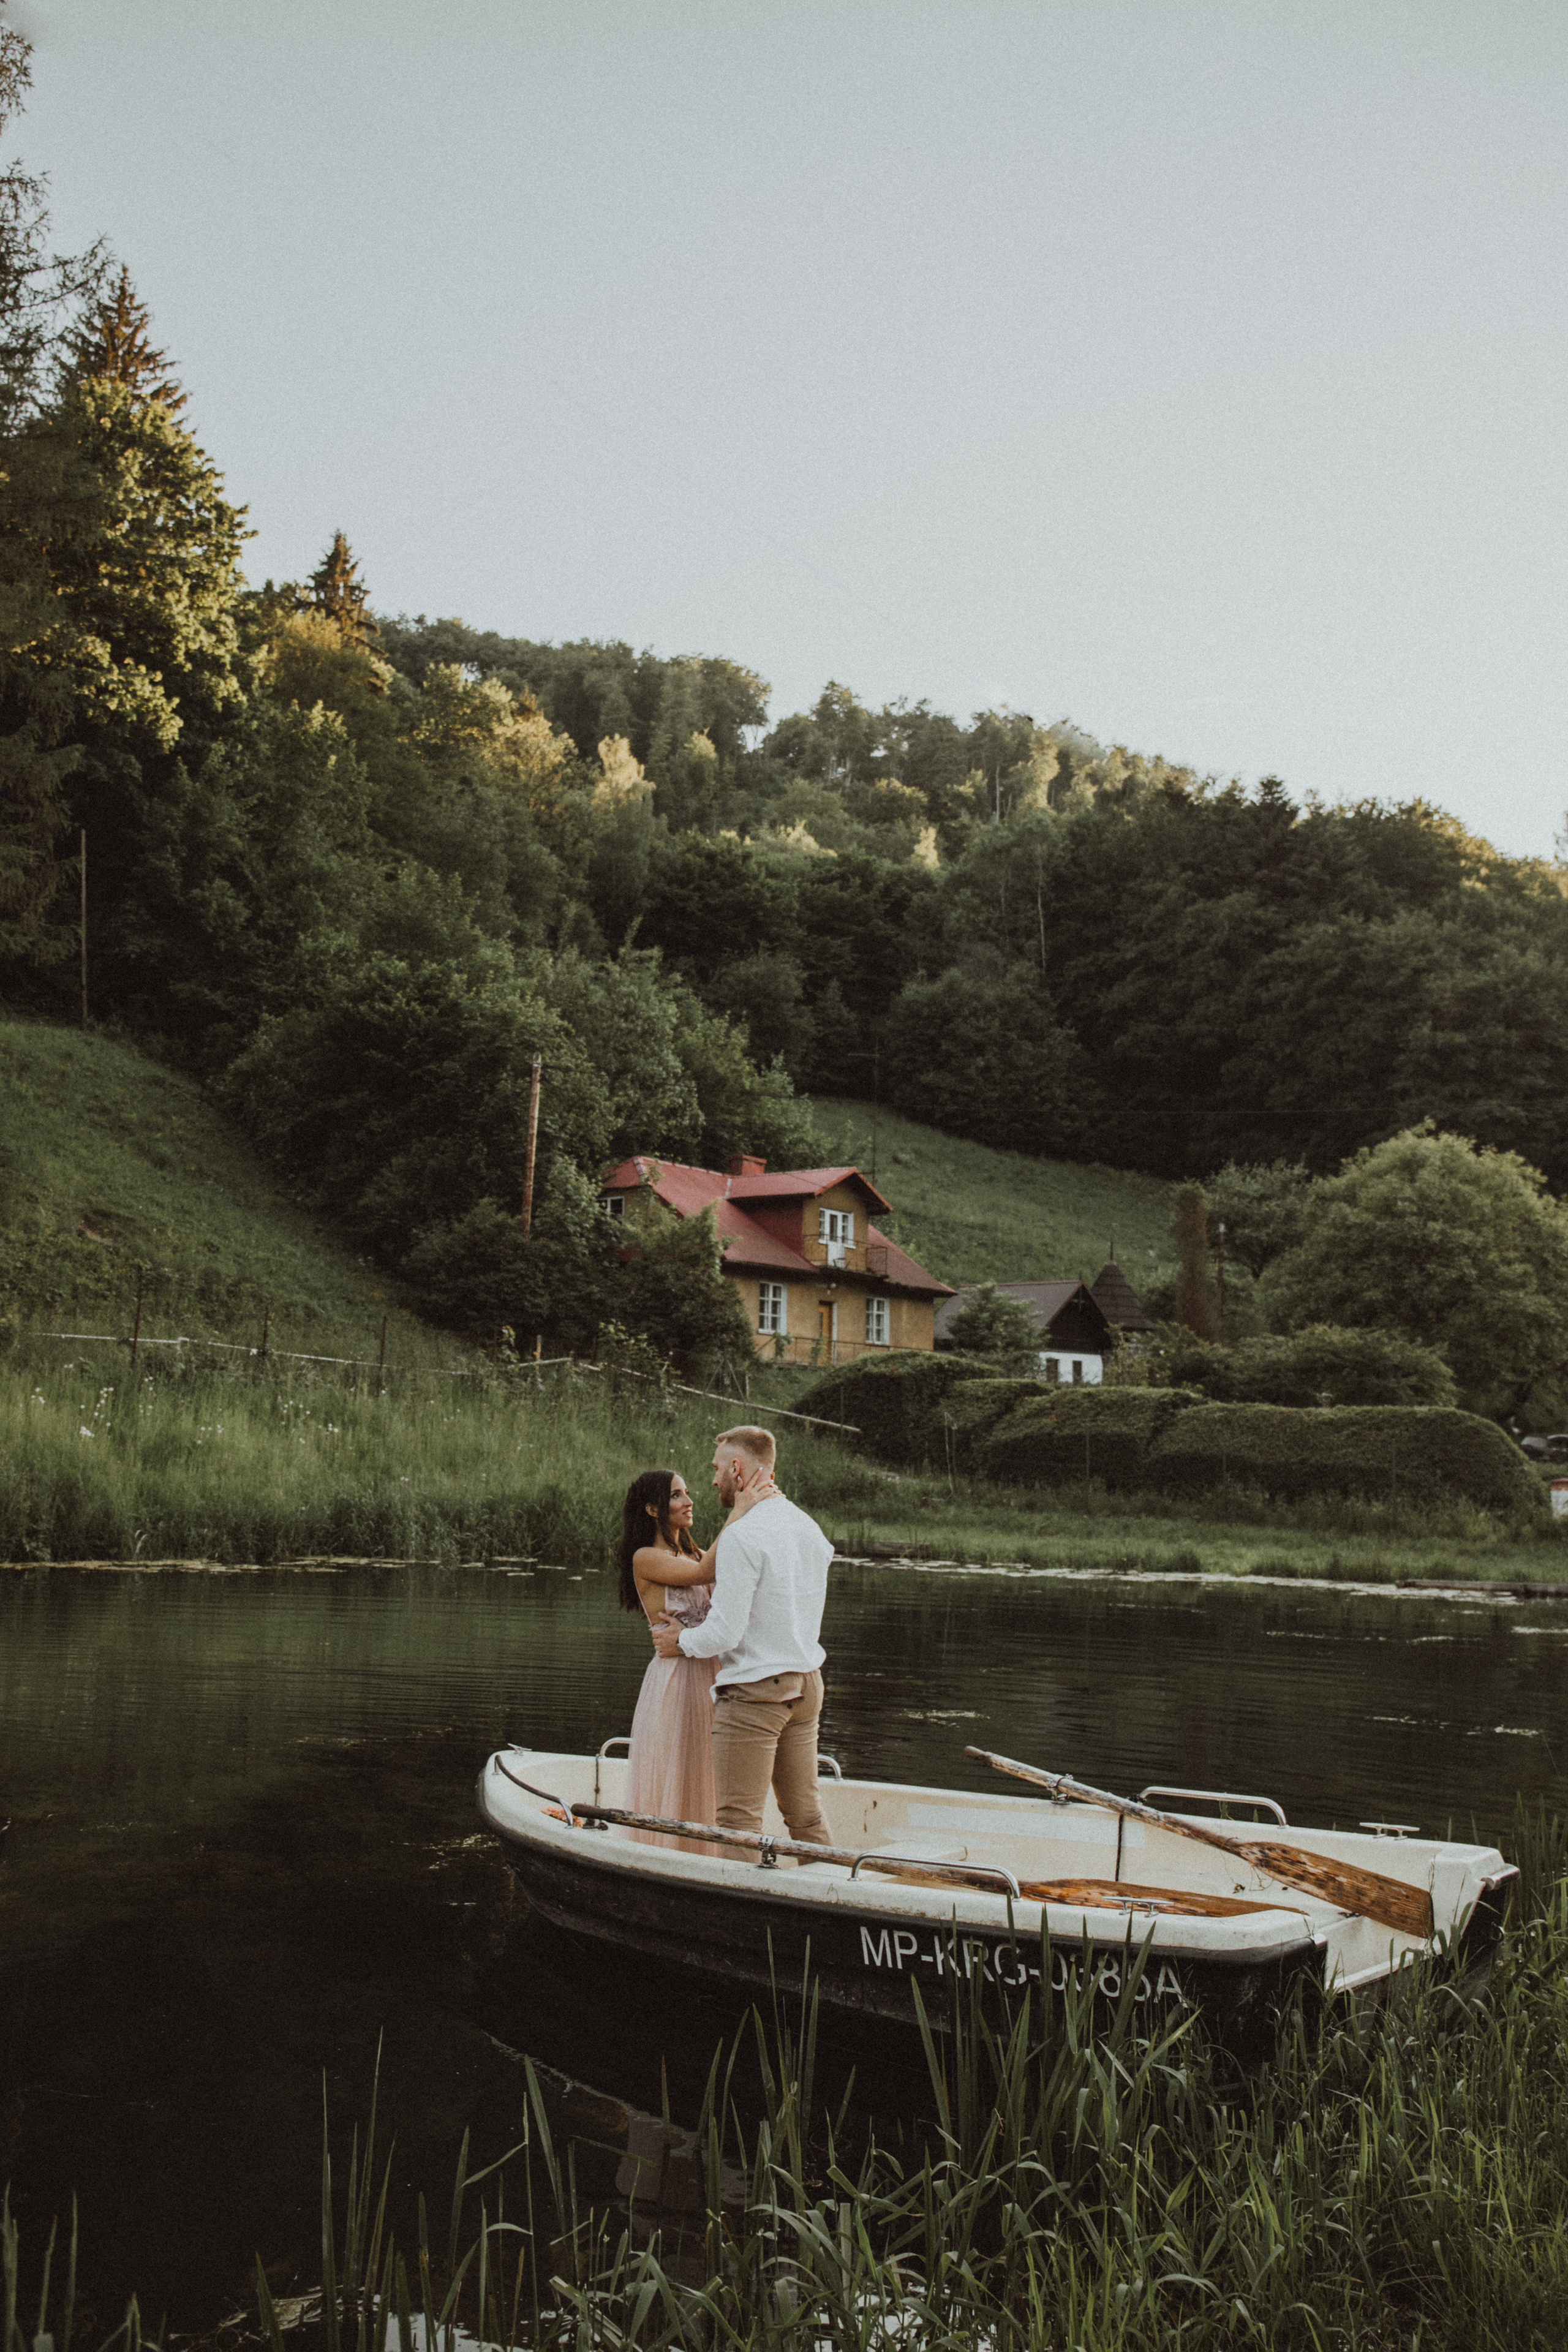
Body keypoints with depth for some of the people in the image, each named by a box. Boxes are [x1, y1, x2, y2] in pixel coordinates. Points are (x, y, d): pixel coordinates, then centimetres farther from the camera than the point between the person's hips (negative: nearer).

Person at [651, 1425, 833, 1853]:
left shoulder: (742, 1536, -17)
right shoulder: (811, 1529, 9)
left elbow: (725, 1632, -20)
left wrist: (683, 1642, 0)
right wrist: (691, 1621, 11)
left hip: (753, 1692, -8)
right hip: (806, 1685, 8)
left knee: (739, 1821, -1)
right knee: (805, 1814, 14)